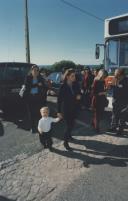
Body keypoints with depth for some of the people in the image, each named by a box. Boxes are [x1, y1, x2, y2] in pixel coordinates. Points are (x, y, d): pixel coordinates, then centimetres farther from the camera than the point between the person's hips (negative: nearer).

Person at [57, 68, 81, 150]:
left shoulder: (76, 84, -6)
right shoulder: (63, 86, -16)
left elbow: (79, 92, 8)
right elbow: (59, 99, -12)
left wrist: (79, 96, -17)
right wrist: (59, 111, -13)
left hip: (75, 108, 5)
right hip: (67, 108, -4)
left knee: (72, 123, 18)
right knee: (69, 125, -6)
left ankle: (69, 135, 44)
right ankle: (66, 142, 11)